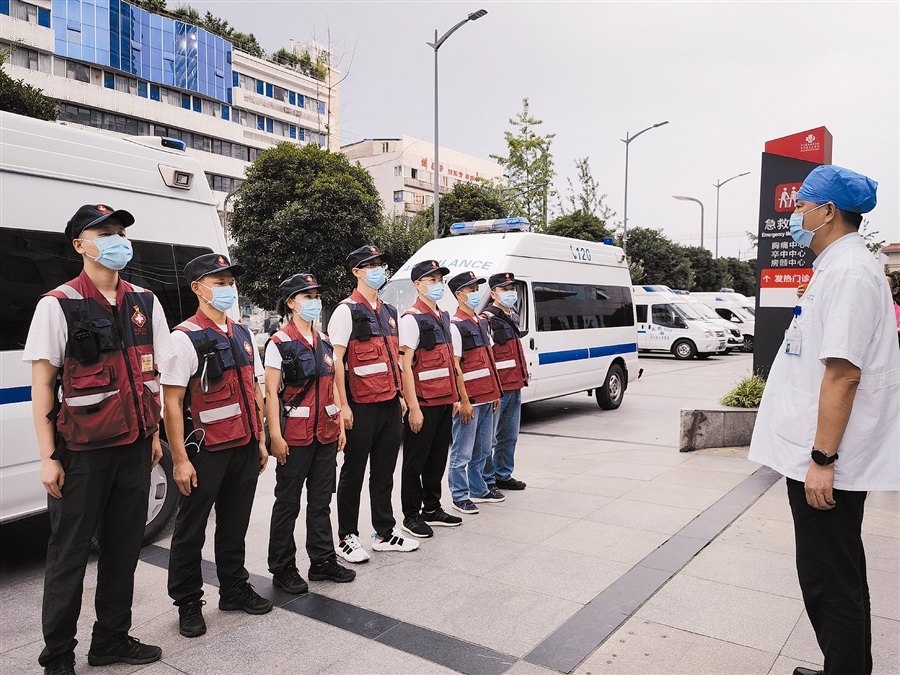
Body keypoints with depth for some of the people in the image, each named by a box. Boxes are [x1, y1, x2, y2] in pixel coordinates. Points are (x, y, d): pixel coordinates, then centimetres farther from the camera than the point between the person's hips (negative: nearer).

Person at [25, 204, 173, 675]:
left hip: (134, 446, 5)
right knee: (69, 554, 7)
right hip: (82, 451, -4)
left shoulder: (144, 302, 8)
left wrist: (154, 433, 12)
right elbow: (42, 385, -7)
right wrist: (48, 457, -10)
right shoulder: (58, 305, -6)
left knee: (123, 548, 13)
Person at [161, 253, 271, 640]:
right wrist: (180, 459, -16)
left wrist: (261, 440, 13)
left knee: (235, 525, 18)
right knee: (191, 531, 9)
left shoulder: (243, 335, 10)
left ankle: (234, 589, 35)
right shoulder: (185, 337, -11)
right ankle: (188, 604, 26)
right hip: (206, 450, -6)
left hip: (245, 448, 6)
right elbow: (172, 402, -14)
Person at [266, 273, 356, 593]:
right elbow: (271, 392, -11)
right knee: (288, 503, 5)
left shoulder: (325, 343, 12)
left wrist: (340, 425, 12)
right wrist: (275, 435, -16)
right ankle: (282, 569, 18)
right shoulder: (279, 343, -7)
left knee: (321, 500, 14)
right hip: (295, 435, -6)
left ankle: (322, 560, 26)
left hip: (326, 433, 6)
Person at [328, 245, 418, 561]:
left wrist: (399, 394, 15)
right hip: (362, 405, -7)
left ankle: (385, 533, 27)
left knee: (384, 472, 15)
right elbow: (336, 360, -12)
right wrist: (343, 406, -16)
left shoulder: (388, 311, 14)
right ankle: (347, 538, 19)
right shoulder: (347, 311, -8)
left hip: (391, 404, 7)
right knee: (353, 472, 5)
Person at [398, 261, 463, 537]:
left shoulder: (443, 317, 14)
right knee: (416, 461, 4)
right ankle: (411, 516, 15)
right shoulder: (411, 318, -12)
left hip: (444, 400, 8)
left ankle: (432, 508, 29)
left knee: (438, 458, 16)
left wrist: (454, 395, 16)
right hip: (423, 402, -8)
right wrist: (413, 408, -19)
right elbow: (405, 366, -16)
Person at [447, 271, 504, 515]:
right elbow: (455, 367, -15)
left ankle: (478, 490, 31)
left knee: (482, 450, 18)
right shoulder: (455, 326, -11)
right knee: (462, 453, 2)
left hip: (487, 398, 8)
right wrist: (464, 401, -17)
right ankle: (460, 496, 13)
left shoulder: (483, 322, 14)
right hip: (469, 400, -8)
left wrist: (495, 393, 17)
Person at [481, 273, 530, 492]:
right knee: (488, 438, 1)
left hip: (515, 386, 9)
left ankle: (504, 476, 29)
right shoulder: (487, 320, -12)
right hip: (496, 388, -9)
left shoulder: (513, 318, 16)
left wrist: (523, 375, 22)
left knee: (509, 437, 16)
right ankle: (486, 480, 11)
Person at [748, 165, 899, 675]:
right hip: (818, 457, 11)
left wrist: (822, 459, -23)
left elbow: (843, 371, -24)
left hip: (825, 464, -11)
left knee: (830, 583, 1)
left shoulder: (849, 272, -18)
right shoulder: (837, 267, 14)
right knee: (840, 575, 21)